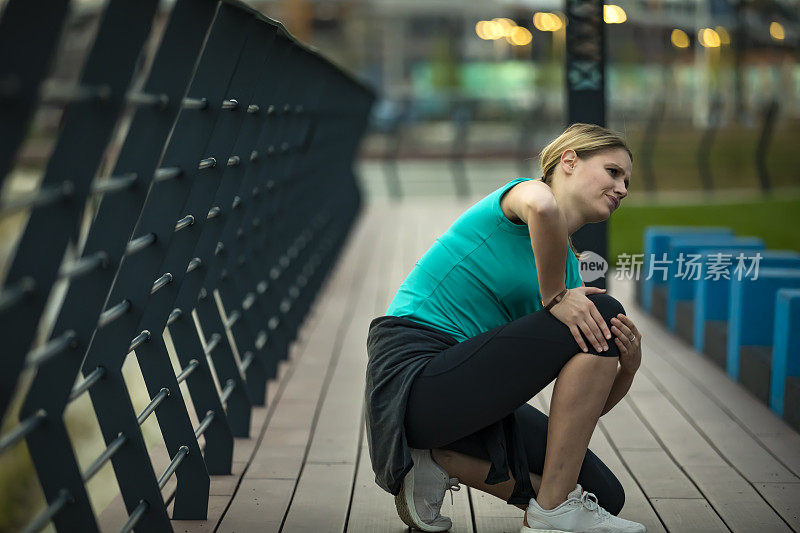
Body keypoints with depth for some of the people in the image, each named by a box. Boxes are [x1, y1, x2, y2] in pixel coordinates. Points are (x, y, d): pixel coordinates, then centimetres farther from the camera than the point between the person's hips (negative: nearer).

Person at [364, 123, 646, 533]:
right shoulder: (526, 191, -4)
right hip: (415, 372, -9)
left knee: (604, 494, 6)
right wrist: (553, 298, -21)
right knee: (600, 318, -15)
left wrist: (627, 366, -10)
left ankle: (440, 460, 12)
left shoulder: (569, 269, 16)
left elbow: (590, 404, 11)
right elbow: (542, 206, -35)